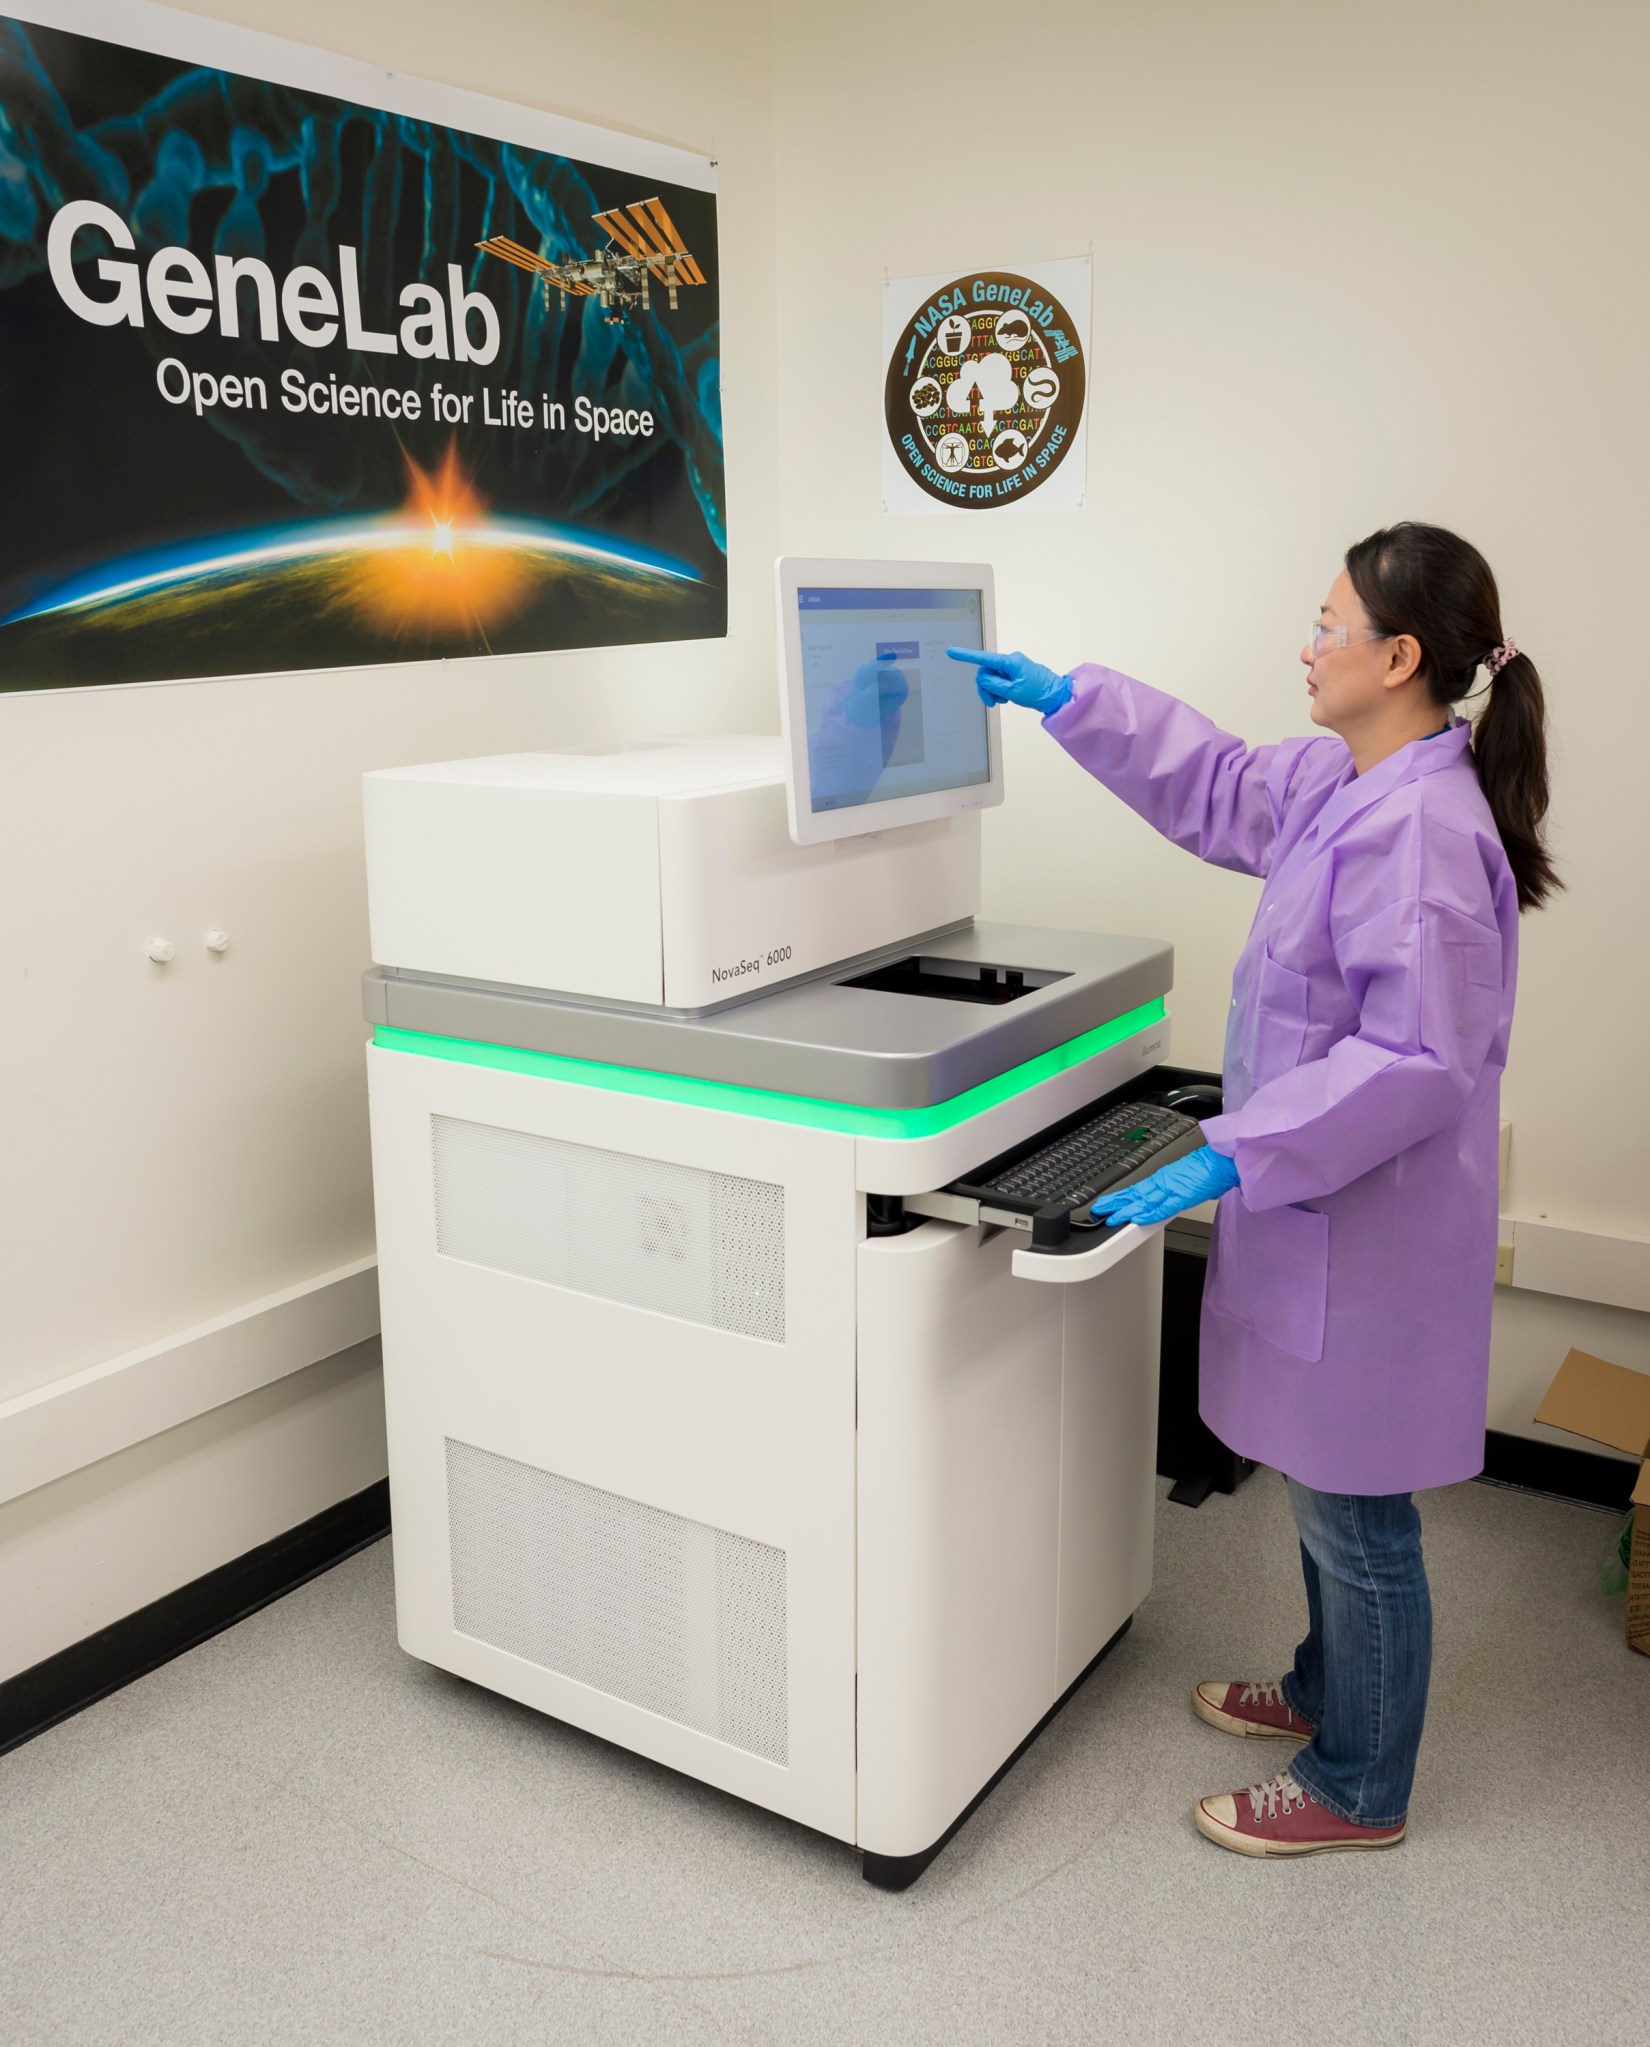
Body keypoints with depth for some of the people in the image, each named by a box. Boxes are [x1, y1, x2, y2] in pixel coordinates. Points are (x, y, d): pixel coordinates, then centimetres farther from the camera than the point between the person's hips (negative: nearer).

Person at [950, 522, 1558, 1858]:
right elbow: (1221, 787, 20)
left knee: (1355, 1513, 9)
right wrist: (1065, 699, 17)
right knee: (1326, 1487, 26)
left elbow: (1415, 1059, -28)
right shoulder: (1344, 782, 4)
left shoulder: (1422, 831, -26)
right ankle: (1331, 1689, 49)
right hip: (1322, 1208, 10)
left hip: (1370, 1232, -10)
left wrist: (1234, 1156, -28)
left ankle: (1359, 1789, 30)